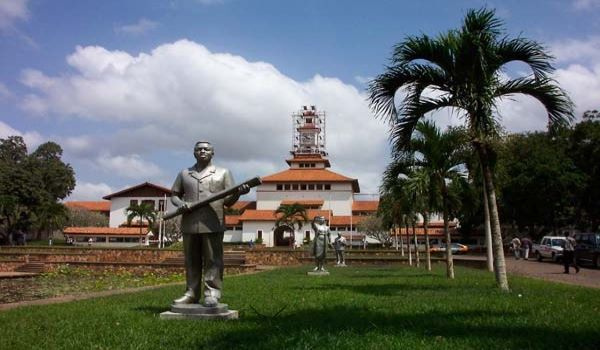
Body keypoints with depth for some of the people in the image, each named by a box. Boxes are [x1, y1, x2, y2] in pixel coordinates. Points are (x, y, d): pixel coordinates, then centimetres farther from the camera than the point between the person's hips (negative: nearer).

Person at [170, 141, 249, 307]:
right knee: (191, 260, 7)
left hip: (213, 224, -2)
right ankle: (191, 293, 15)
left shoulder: (223, 173, 11)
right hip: (190, 224, 3)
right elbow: (174, 195, 19)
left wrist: (238, 192, -15)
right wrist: (180, 204, -4)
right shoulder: (184, 174, 17)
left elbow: (228, 201, 7)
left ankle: (212, 293, 0)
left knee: (212, 260, -4)